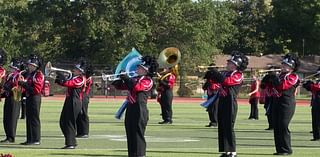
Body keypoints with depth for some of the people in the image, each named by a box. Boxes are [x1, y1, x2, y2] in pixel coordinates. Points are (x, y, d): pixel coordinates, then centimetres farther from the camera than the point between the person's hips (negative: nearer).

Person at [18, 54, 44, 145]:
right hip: (29, 98, 10)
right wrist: (22, 84, 2)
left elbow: (36, 90, -21)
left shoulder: (38, 75, -13)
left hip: (35, 98, -10)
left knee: (34, 119, -6)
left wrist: (24, 84, -21)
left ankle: (36, 140, -3)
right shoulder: (30, 74, 16)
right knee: (29, 119, 12)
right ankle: (30, 139, 17)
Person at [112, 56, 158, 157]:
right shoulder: (135, 79, 18)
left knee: (138, 134, -7)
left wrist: (127, 79, -15)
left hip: (139, 110, -9)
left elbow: (137, 87, -25)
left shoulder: (148, 81, -7)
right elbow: (120, 86, 23)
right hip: (130, 109, 9)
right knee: (130, 134, 12)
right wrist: (115, 80, 3)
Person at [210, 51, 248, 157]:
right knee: (221, 127, 7)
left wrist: (216, 74, -13)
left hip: (230, 103, -8)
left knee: (229, 128, -8)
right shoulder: (225, 73, 18)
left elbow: (227, 81, -21)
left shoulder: (238, 75, -7)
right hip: (222, 102, 8)